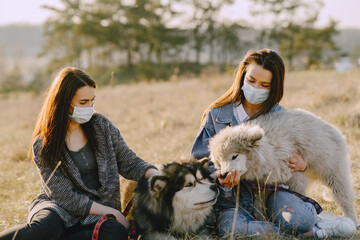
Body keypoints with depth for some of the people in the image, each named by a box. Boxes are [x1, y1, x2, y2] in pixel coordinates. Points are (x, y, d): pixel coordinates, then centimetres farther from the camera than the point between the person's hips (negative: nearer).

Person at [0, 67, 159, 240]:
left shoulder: (102, 125, 3)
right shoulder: (43, 146, -7)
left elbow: (130, 164, 8)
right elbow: (65, 197, -10)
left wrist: (157, 175, -14)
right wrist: (113, 213, -16)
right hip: (59, 208, -4)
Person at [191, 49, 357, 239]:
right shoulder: (216, 114, 1)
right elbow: (200, 159, 2)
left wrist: (302, 165, -7)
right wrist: (220, 178, -20)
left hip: (271, 190, 0)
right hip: (232, 200, 0)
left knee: (297, 219, -36)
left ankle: (314, 215, 0)